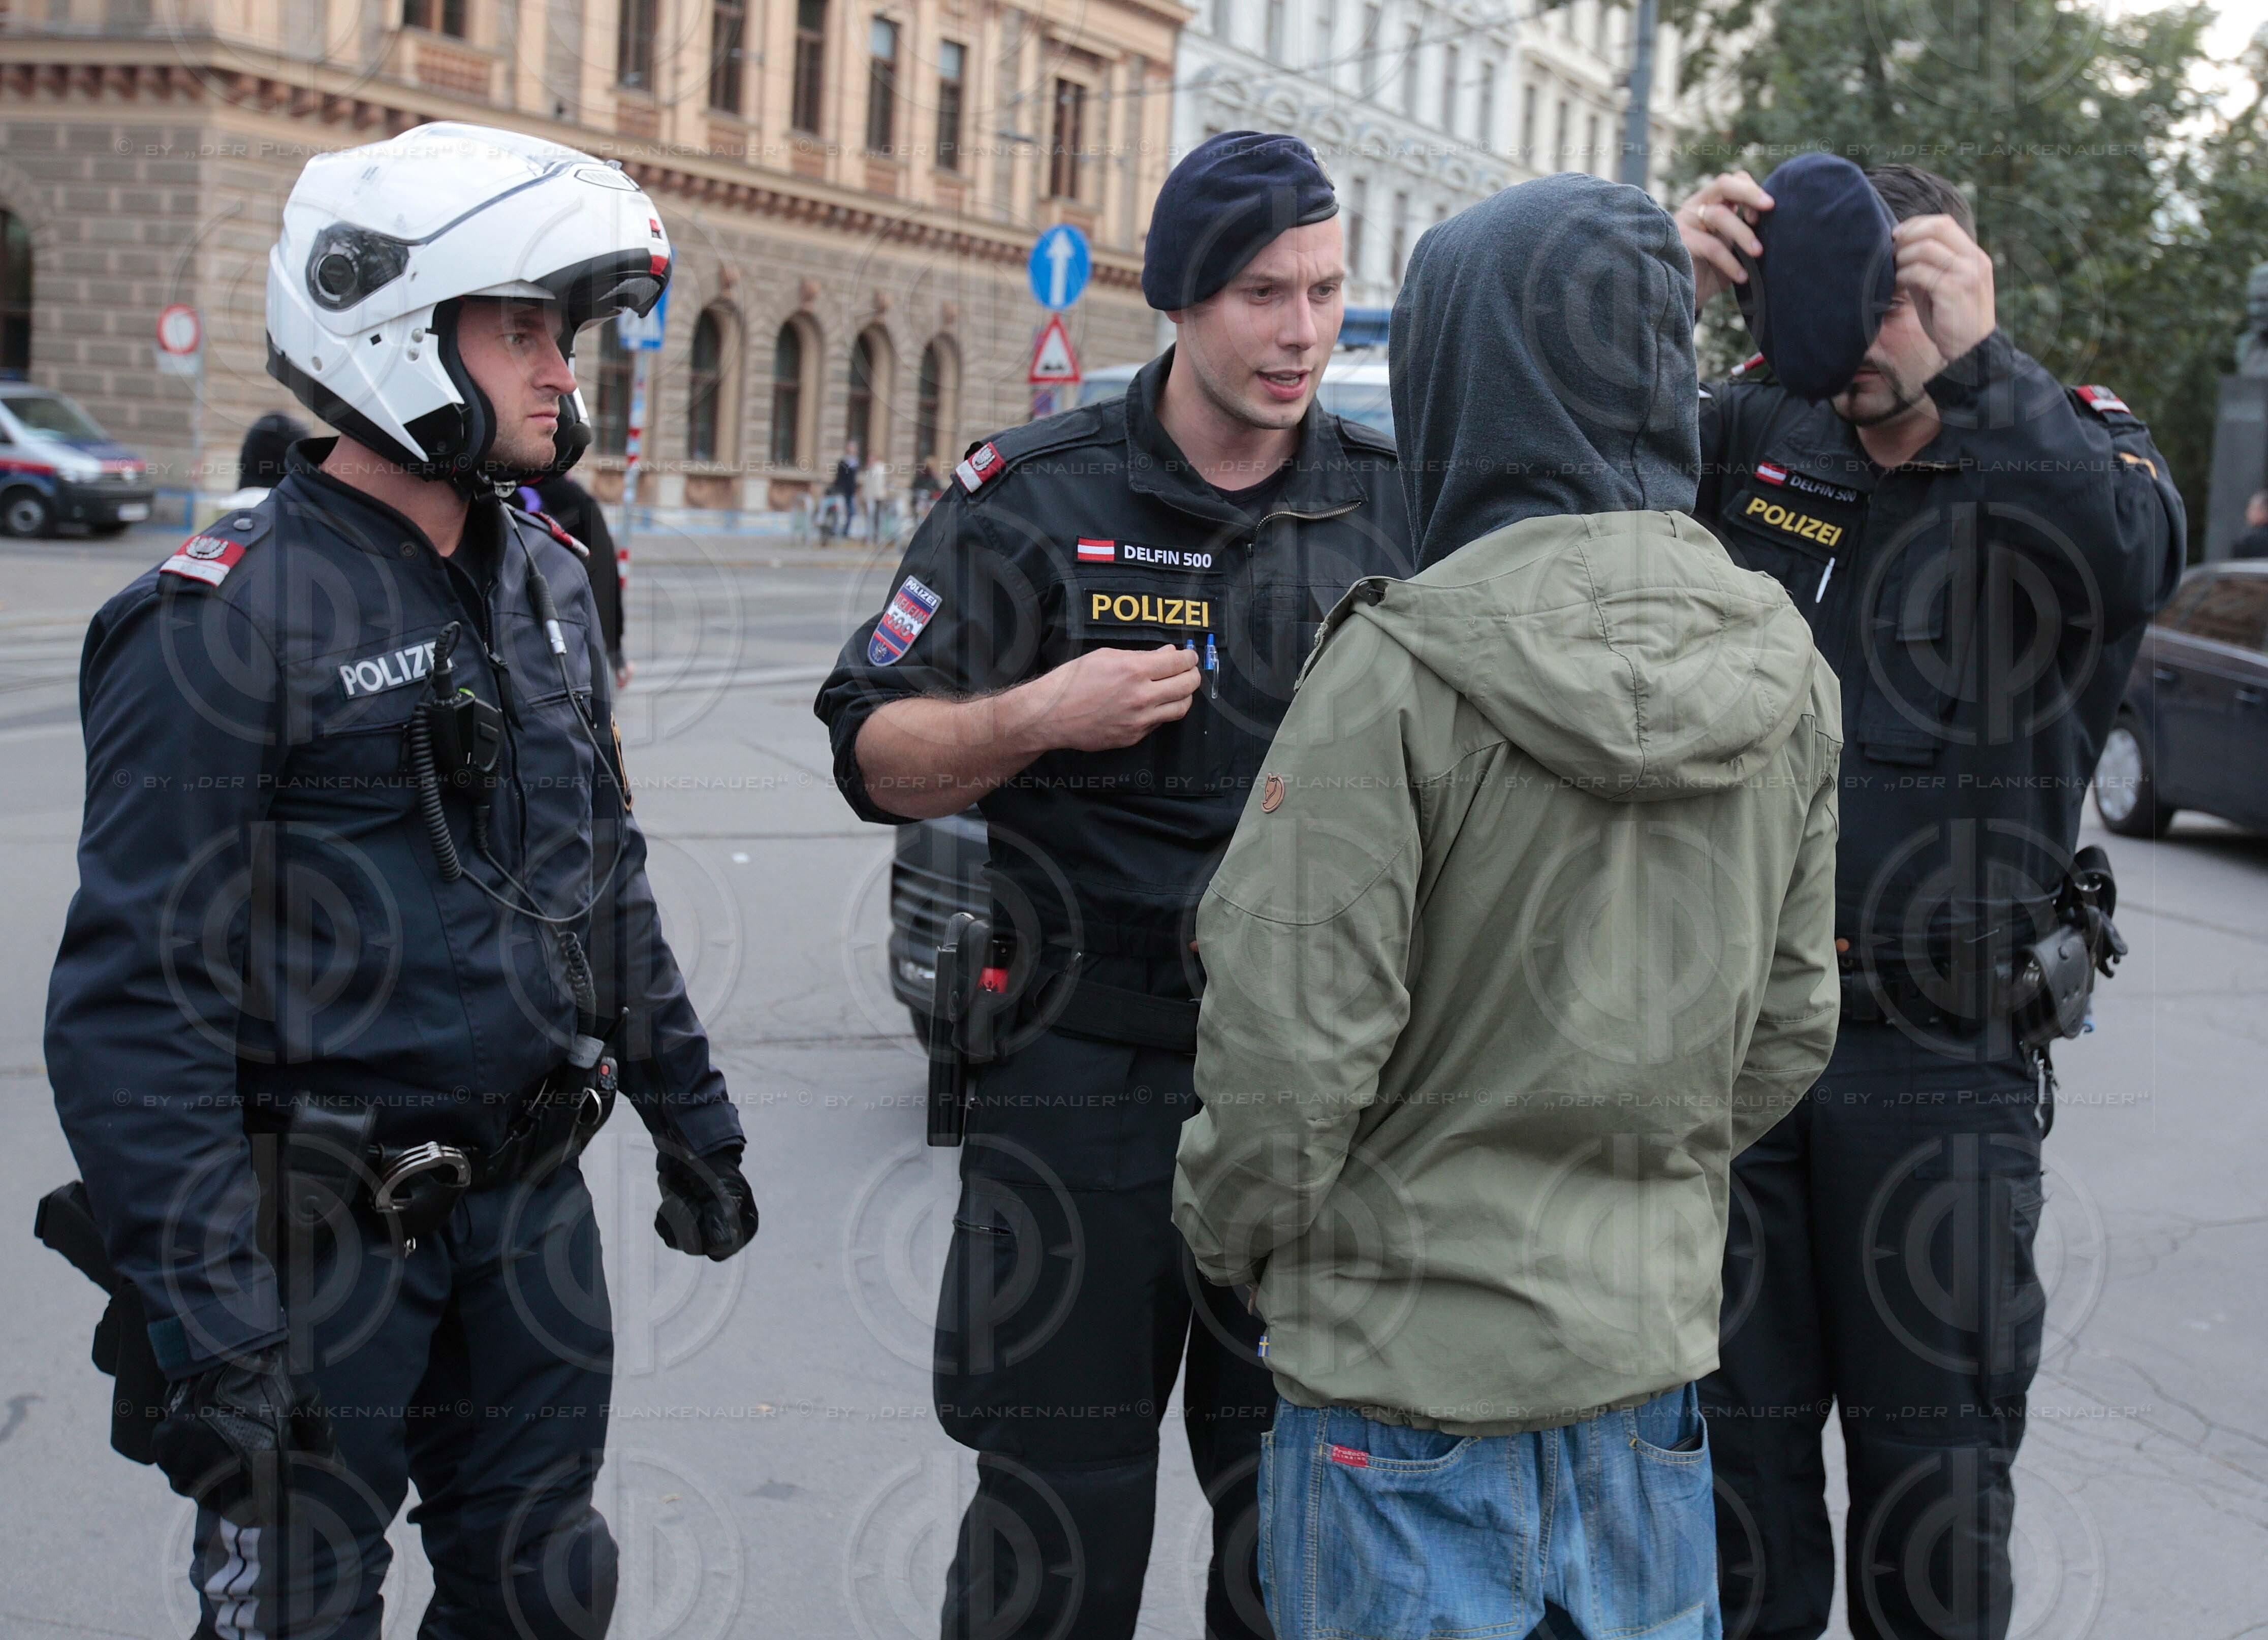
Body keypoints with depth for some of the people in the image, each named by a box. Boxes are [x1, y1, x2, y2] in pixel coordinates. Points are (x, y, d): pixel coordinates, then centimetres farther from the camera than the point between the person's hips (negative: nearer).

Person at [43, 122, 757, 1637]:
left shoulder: (546, 586, 8)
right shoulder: (226, 622, -16)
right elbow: (140, 995, -19)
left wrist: (691, 1117, 20)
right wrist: (209, 1322, -23)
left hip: (531, 1197, 7)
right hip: (323, 1223, -7)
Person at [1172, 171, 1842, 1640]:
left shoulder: (1402, 671, -20)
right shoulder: (1783, 671, -1)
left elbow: (1292, 1044, -17)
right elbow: (1791, 1024, 7)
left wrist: (1233, 1234, 1)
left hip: (1416, 1364, -5)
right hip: (1653, 1345, 5)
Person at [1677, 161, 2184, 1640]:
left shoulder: (2073, 450, -2)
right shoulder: (1761, 434, 5)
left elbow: (2133, 560, -25)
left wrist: (1978, 359, -31)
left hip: (1939, 1056, -2)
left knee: (1936, 1452, 9)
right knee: (1737, 1431, 14)